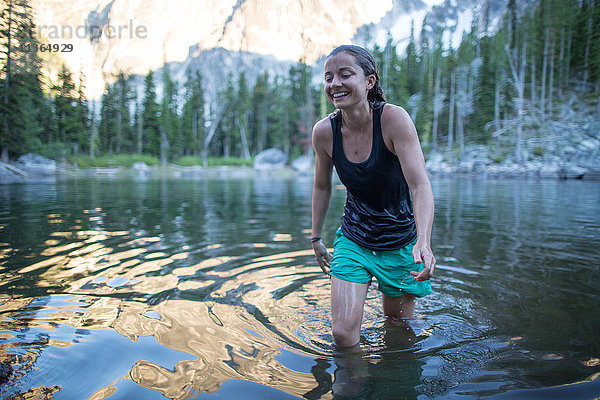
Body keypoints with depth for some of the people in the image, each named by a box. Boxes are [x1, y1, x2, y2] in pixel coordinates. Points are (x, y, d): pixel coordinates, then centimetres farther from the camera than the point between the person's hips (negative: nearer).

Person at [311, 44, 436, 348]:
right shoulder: (324, 132, -11)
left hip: (401, 242, -1)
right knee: (343, 336, -6)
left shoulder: (394, 119, -21)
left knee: (398, 325, 19)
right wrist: (316, 238, 13)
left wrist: (423, 241, -42)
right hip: (353, 240, 2)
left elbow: (421, 186, -26)